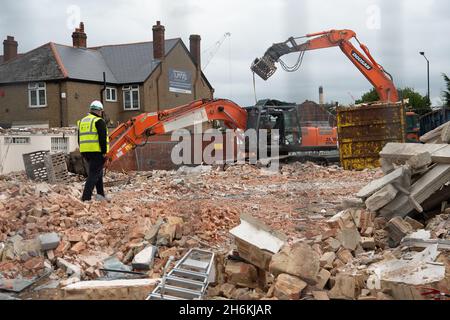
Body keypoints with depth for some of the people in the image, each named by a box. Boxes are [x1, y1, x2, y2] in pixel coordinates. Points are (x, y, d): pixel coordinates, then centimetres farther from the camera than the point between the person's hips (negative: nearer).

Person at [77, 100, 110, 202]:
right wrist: (104, 152, -14)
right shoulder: (99, 121, -8)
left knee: (98, 172, 21)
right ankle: (86, 198, -14)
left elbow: (80, 139, 21)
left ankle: (100, 194, 21)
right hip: (97, 151, -8)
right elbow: (102, 138, -16)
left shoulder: (82, 121, 18)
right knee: (93, 174, -8)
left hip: (85, 151, 8)